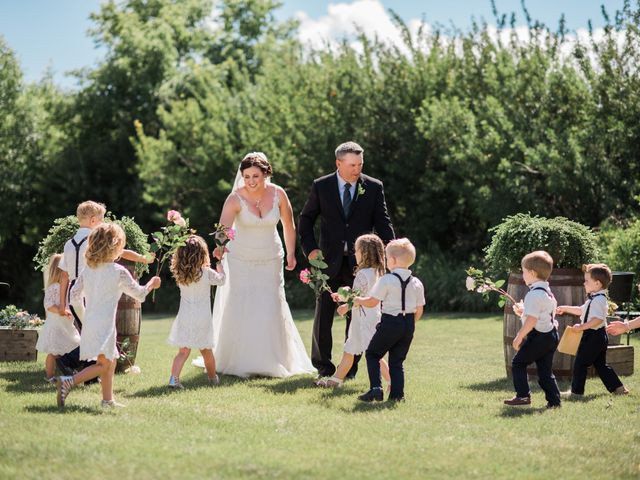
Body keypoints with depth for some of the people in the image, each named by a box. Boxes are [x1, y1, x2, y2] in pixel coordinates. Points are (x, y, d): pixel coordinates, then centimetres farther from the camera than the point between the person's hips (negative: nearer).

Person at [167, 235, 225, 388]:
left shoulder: (180, 273, -4)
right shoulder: (206, 272, -11)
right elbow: (221, 279, 7)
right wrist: (219, 263, 26)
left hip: (185, 318, 2)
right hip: (202, 318, -1)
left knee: (183, 351, 0)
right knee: (207, 351, 16)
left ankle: (174, 378, -18)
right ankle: (213, 378, 34)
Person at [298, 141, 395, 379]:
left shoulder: (374, 187, 0)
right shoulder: (321, 186, 0)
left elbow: (382, 221, 0)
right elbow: (305, 219, 8)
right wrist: (310, 248, -4)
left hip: (359, 261, 0)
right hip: (329, 260, 0)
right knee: (323, 313, 2)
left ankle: (351, 366, 16)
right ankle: (323, 366, 14)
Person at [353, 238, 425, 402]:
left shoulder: (386, 280, -11)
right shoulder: (417, 283, 6)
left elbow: (372, 302, -9)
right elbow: (419, 310, 9)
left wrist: (359, 300, 9)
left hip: (390, 322, -5)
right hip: (409, 324, 5)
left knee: (372, 354, 9)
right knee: (397, 360, 14)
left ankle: (375, 388, -6)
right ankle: (397, 393, 6)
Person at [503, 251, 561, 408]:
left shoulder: (534, 294, -18)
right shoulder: (548, 292, 14)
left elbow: (532, 320, -23)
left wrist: (519, 337, -18)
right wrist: (523, 312, 19)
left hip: (539, 336, -9)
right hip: (551, 335, 9)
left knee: (518, 362, 2)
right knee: (545, 370, 12)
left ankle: (523, 395, -2)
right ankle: (554, 400, 7)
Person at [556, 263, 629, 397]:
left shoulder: (598, 300, -19)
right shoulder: (595, 299, 13)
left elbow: (597, 319, -30)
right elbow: (582, 310, 26)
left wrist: (582, 327, -27)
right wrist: (566, 309, 27)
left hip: (593, 336, -10)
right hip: (599, 336, 10)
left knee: (580, 363, -2)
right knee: (600, 365, 16)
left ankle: (576, 391, 3)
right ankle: (618, 388, 16)